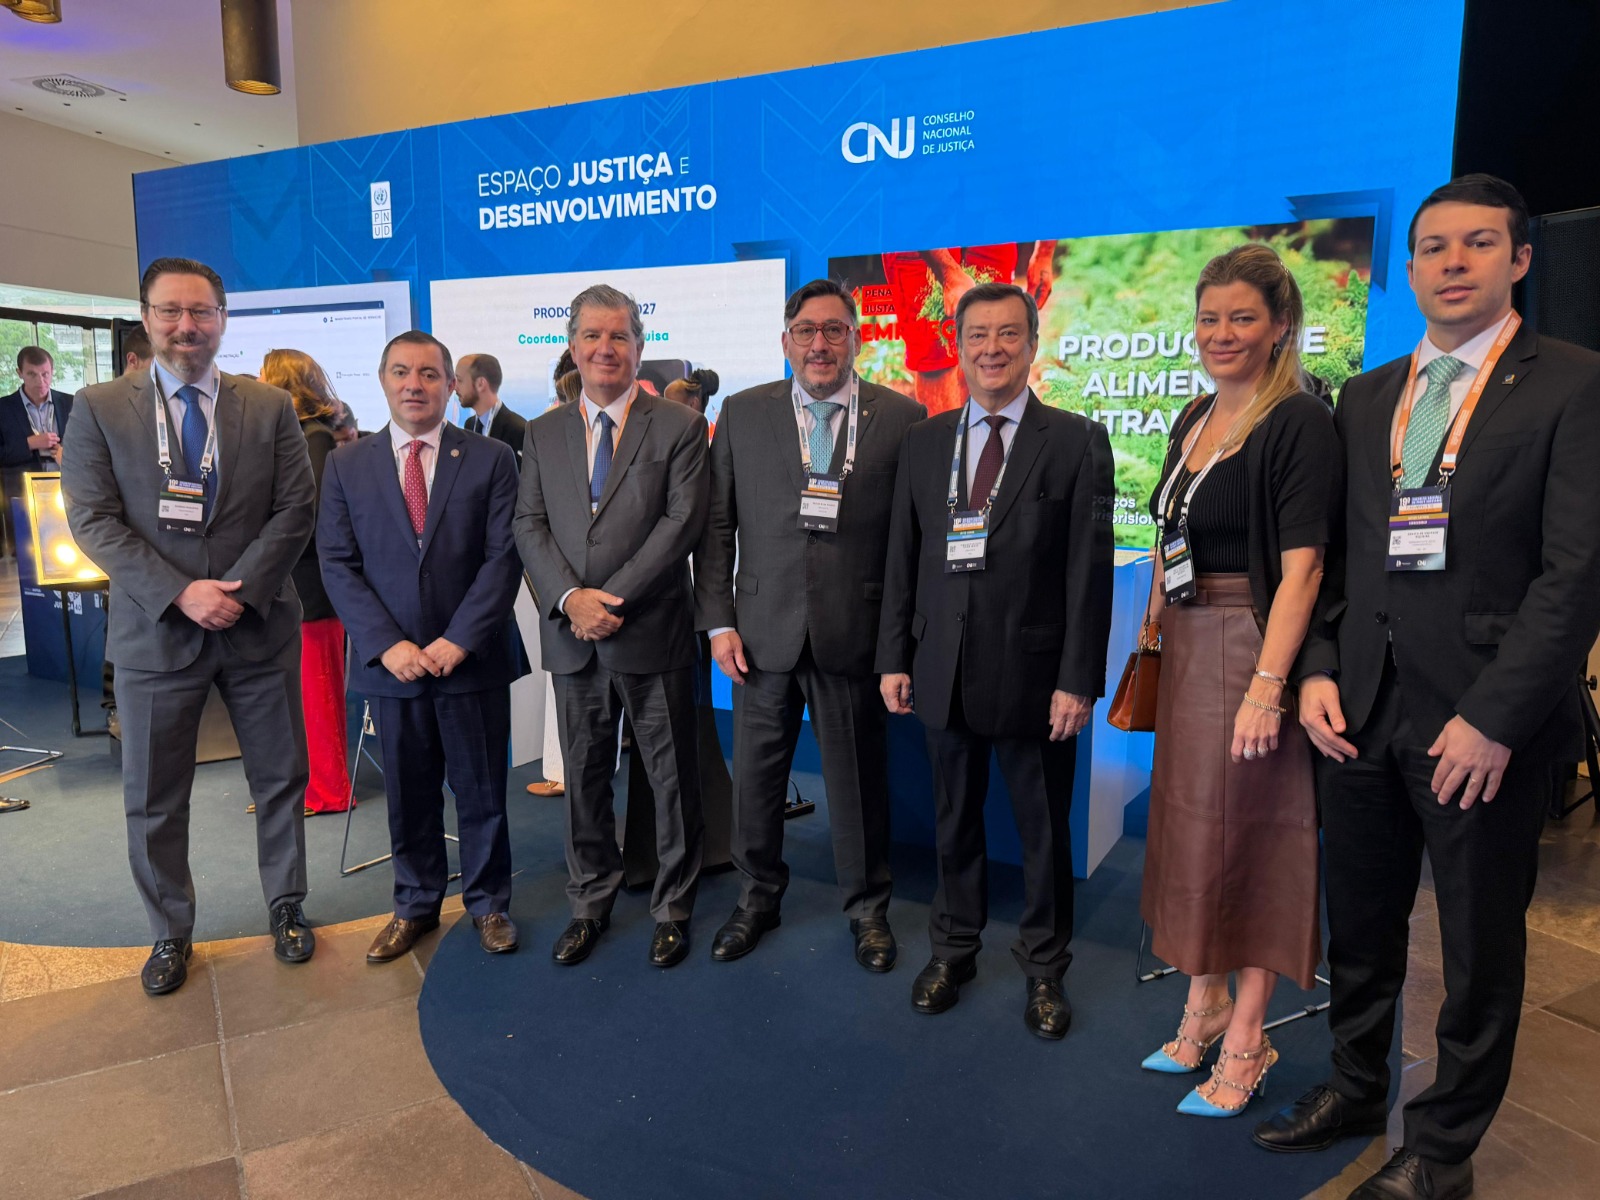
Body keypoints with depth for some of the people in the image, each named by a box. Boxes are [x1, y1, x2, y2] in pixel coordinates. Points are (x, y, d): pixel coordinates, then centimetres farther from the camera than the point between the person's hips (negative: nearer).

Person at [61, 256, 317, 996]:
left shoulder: (271, 408, 4)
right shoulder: (99, 409, 2)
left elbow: (294, 511, -2)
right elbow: (93, 521, -5)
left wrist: (240, 590, -14)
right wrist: (180, 594, -16)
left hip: (260, 627, 1)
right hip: (155, 631, 0)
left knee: (281, 779, 11)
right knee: (153, 799, 10)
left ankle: (286, 908, 31)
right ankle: (170, 933, 30)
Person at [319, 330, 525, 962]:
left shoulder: (491, 458, 0)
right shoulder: (347, 465, 5)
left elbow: (503, 558, -6)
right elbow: (338, 565, 1)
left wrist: (457, 641, -14)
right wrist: (387, 645, -11)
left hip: (472, 658, -1)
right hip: (391, 664, 2)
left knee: (482, 789, 9)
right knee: (408, 793, 13)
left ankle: (488, 902, 28)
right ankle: (416, 905, 32)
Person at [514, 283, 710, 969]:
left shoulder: (678, 427, 0)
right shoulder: (543, 433, 11)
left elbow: (683, 521, -10)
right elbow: (529, 525, 4)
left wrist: (614, 597, -16)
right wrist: (570, 597, -13)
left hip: (653, 632, -3)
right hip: (572, 635, 4)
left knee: (673, 778, 7)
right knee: (584, 777, 14)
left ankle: (672, 909, 25)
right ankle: (590, 905, 31)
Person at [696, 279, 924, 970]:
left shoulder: (902, 418, 0)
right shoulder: (742, 414, 5)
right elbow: (717, 527, 4)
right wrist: (718, 622, -2)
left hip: (855, 634, -1)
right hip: (765, 630, 2)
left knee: (859, 779, 11)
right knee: (755, 775, 13)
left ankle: (866, 907, 33)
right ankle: (758, 897, 36)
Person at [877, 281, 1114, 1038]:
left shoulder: (1076, 442, -3)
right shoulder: (922, 442, 8)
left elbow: (1090, 568, -7)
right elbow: (901, 558, 8)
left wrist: (1078, 679, -12)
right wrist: (894, 657, 3)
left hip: (1033, 672, -3)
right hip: (944, 669, 3)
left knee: (1043, 830, 11)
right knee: (955, 823, 17)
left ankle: (1044, 968, 32)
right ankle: (953, 950, 36)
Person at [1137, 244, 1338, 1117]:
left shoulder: (1299, 422, -12)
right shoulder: (1196, 419, 12)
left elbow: (1301, 567, -19)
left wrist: (1268, 685, -25)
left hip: (1254, 648, -7)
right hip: (1187, 649, 8)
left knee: (1253, 833, 3)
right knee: (1192, 825, 15)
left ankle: (1246, 1040, 19)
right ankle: (1202, 1006, 32)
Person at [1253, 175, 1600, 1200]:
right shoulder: (1365, 398, 11)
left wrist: (1494, 716, -17)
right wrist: (1318, 668, 0)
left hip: (1483, 720, -4)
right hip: (1364, 711, 5)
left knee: (1481, 948, 12)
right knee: (1360, 926, 18)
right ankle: (1355, 1089, 40)